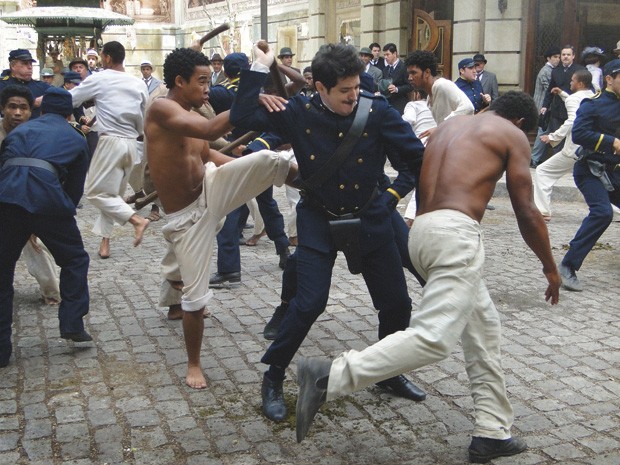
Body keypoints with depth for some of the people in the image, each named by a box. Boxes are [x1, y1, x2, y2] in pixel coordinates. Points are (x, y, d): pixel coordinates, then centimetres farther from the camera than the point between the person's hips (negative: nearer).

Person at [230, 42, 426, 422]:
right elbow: (243, 117, -15)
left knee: (397, 303, 6)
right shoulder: (299, 113, -11)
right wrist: (260, 68, -15)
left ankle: (389, 372, 32)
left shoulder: (377, 111, -13)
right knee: (310, 302, -13)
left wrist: (394, 195, -10)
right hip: (319, 220, -2)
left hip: (370, 217, 2)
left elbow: (418, 157, -7)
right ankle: (273, 377, 9)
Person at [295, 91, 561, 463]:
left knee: (483, 328, 17)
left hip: (422, 227, 8)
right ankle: (328, 378, -27)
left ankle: (493, 433, 20)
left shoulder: (451, 124, 28)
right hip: (456, 232, -8)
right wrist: (551, 268, 18)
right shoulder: (513, 135, 10)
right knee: (434, 338, -16)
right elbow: (527, 213, 5)